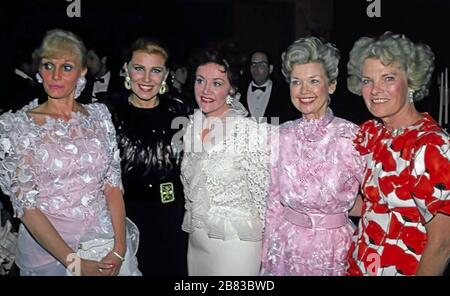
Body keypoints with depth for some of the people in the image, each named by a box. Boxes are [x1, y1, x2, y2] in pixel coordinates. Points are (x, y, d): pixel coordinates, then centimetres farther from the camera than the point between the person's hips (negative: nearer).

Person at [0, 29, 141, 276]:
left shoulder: (99, 116, 0)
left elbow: (113, 184, -2)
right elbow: (25, 204, -12)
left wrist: (119, 248, -13)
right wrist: (74, 263, -17)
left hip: (107, 241, 3)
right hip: (46, 249, -2)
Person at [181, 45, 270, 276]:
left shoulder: (250, 130, -17)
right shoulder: (190, 126, 1)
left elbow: (262, 193, -10)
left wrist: (268, 246, -3)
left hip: (235, 244, -5)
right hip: (195, 240, 6)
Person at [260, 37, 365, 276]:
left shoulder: (352, 136, -15)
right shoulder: (281, 135, -3)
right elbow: (274, 200, 4)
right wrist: (267, 253, 6)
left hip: (334, 247, -3)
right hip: (287, 245, 3)